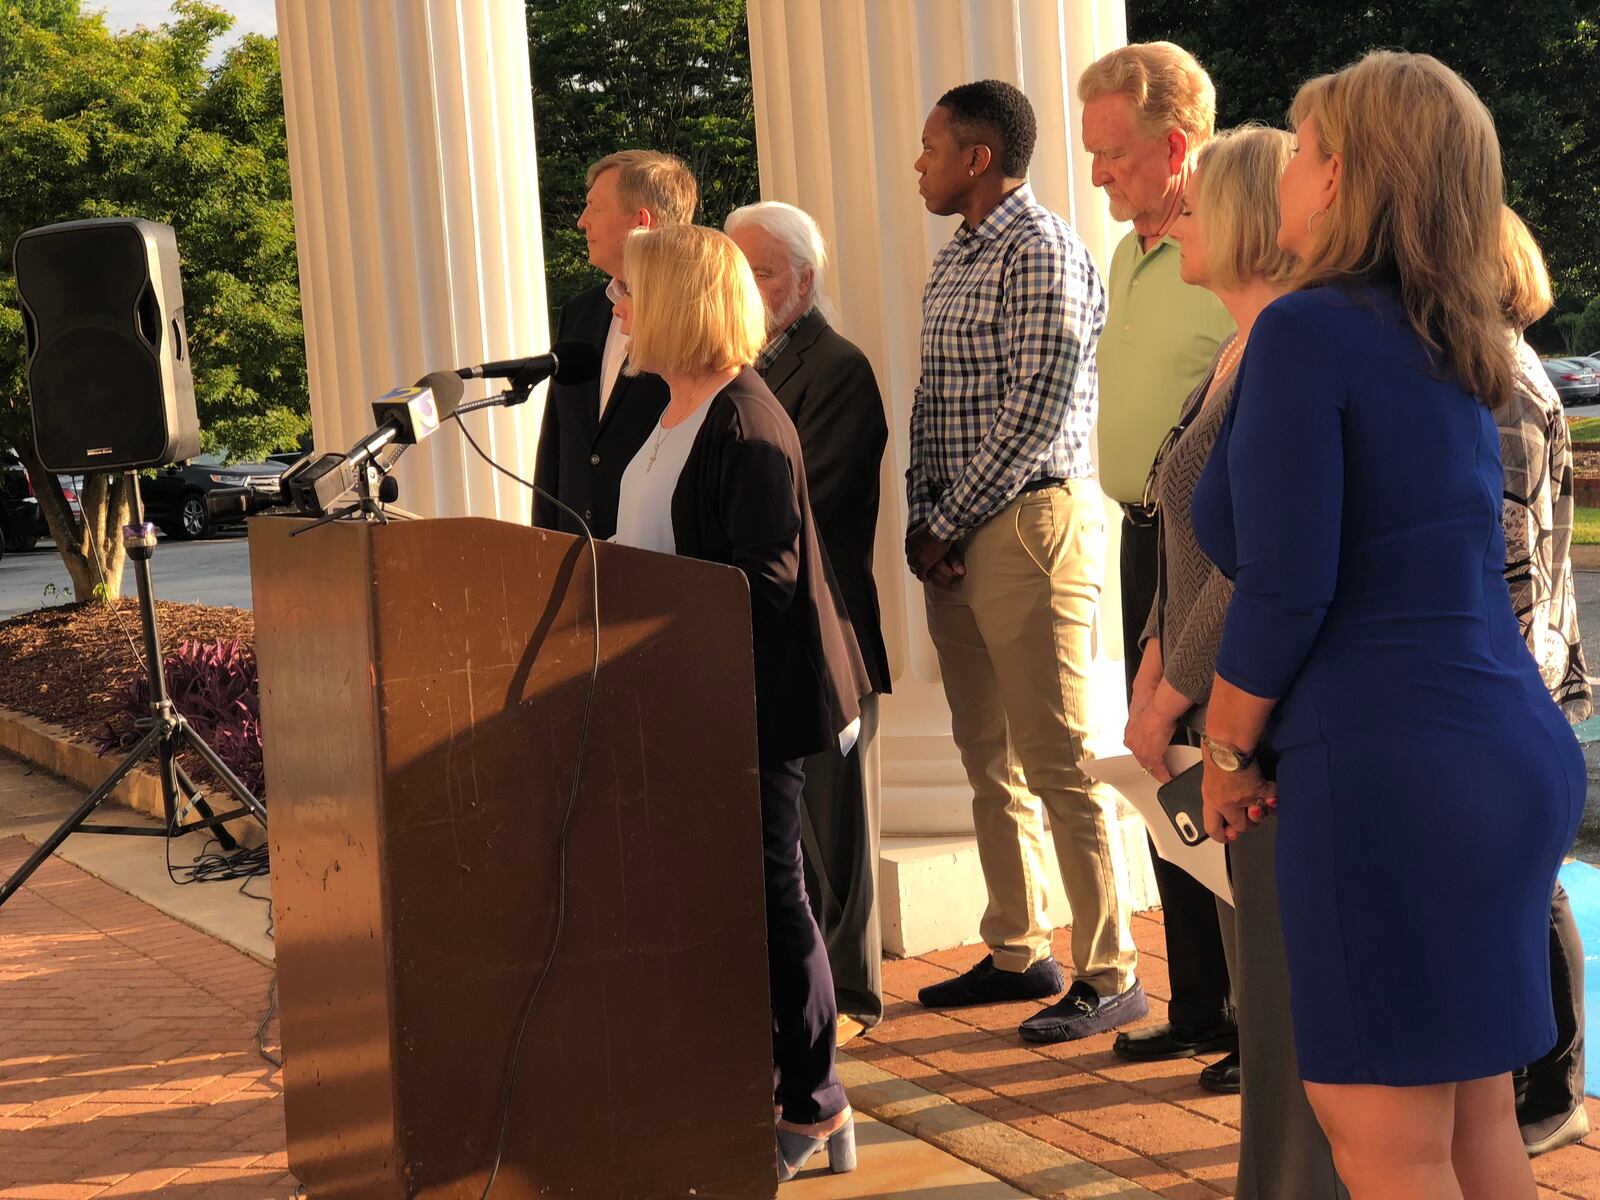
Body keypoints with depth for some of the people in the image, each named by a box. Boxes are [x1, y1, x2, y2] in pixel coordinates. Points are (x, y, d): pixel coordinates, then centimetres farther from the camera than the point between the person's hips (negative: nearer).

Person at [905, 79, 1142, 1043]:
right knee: (990, 761, 13)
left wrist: (949, 524, -12)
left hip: (1031, 522, -9)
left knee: (1058, 762, -8)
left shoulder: (1043, 252, -11)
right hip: (957, 538, 9)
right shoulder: (956, 259, 17)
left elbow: (1036, 412, -17)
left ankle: (1109, 975, -1)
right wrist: (924, 520, 4)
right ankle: (1018, 953, 23)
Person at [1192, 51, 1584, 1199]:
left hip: (1387, 766, -9)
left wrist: (1227, 752, -1)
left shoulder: (1308, 330, -11)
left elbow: (1285, 587, -16)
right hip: (1518, 749, 9)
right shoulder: (1451, 348, 13)